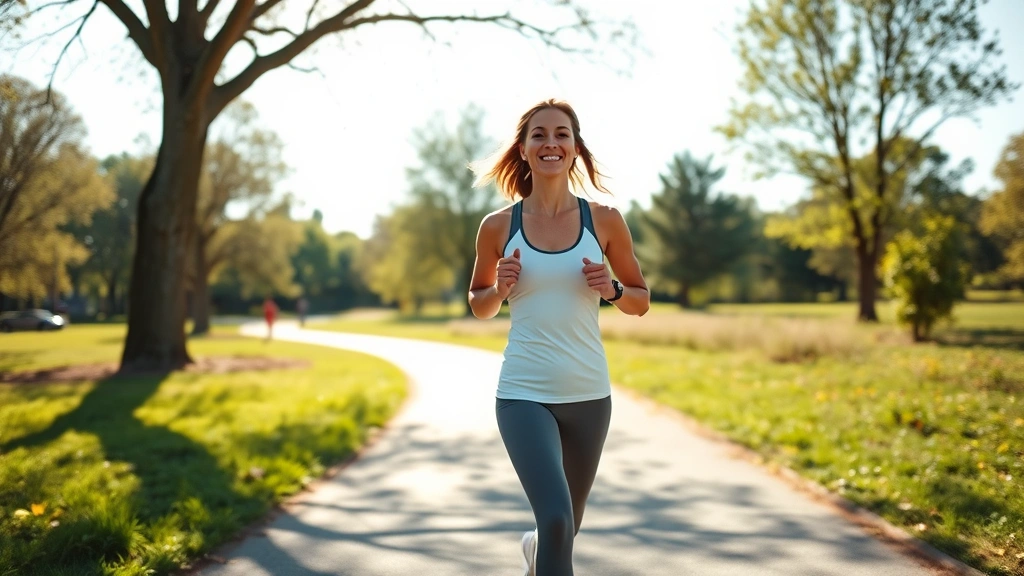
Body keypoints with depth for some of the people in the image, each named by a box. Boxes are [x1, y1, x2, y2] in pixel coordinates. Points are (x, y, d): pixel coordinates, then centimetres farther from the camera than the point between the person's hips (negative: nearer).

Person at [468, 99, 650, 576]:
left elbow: (641, 301, 10)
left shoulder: (604, 221, -1)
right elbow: (478, 305, 12)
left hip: (588, 395, 2)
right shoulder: (498, 226, -2)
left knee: (566, 527, 19)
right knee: (556, 519, -21)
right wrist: (500, 289, -9)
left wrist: (611, 289, -11)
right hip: (523, 394, -2)